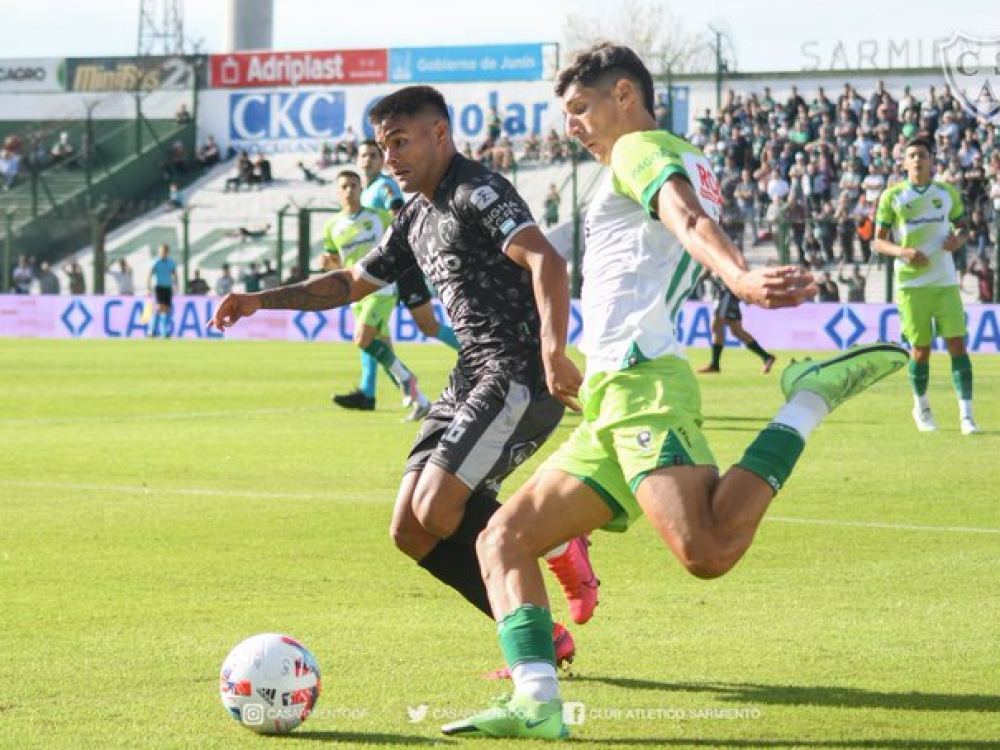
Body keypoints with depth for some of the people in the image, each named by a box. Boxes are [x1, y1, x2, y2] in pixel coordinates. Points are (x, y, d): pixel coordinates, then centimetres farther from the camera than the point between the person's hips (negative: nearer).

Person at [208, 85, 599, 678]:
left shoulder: (477, 192, -10)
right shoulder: (417, 218, 19)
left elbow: (546, 261, -25)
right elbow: (351, 283, 31)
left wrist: (553, 350, -40)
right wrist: (262, 300, 21)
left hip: (520, 376, -10)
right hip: (472, 379, 10)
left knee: (437, 511, -20)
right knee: (411, 531, 1)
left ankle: (559, 547, 3)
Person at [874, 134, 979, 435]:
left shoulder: (948, 193, 7)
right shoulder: (892, 196, 1)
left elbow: (963, 227, 17)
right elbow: (879, 242, 2)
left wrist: (958, 240, -7)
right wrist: (903, 252, -17)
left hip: (945, 281, 1)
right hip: (911, 283, -1)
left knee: (957, 345, -9)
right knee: (921, 350, 2)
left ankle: (966, 414, -8)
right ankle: (921, 407, 26)